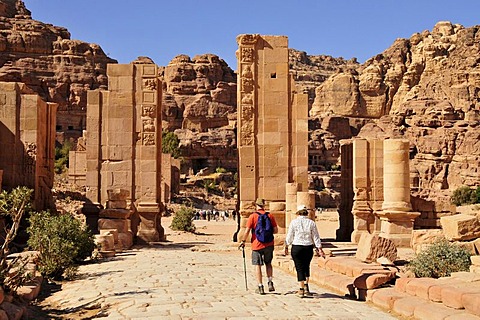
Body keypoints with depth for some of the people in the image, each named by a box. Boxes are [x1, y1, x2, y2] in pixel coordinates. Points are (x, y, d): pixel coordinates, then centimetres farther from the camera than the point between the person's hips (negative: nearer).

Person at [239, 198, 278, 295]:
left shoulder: (253, 216, -7)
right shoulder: (270, 216, 2)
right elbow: (275, 230, 4)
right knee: (268, 263, 21)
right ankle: (270, 283, 10)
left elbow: (247, 231, -10)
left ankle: (260, 287, 4)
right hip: (269, 244, 3)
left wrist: (243, 241, 2)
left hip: (257, 245, -3)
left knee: (257, 265, 5)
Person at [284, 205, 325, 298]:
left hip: (296, 247, -2)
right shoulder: (311, 223, 2)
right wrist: (319, 249, 8)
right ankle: (306, 286, 13)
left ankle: (301, 290, 4)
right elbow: (316, 237, 4)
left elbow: (289, 236, 1)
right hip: (308, 248, 2)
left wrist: (286, 247, 12)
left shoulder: (294, 222, -3)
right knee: (306, 267, 19)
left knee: (299, 268, 3)